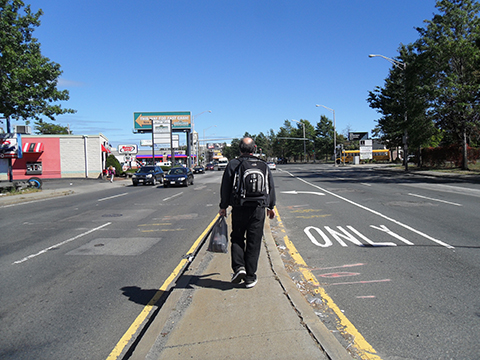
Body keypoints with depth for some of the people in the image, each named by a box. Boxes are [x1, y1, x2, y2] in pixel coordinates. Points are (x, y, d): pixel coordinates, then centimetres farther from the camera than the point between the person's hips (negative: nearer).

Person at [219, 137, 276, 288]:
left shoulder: (233, 164, -1)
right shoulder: (263, 165, 7)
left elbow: (225, 188, -1)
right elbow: (271, 187, 12)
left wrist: (223, 207, 8)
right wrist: (271, 206, 22)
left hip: (239, 209, -1)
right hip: (258, 209, 2)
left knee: (237, 239, 15)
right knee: (254, 243, 6)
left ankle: (238, 267, -2)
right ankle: (250, 277, 10)